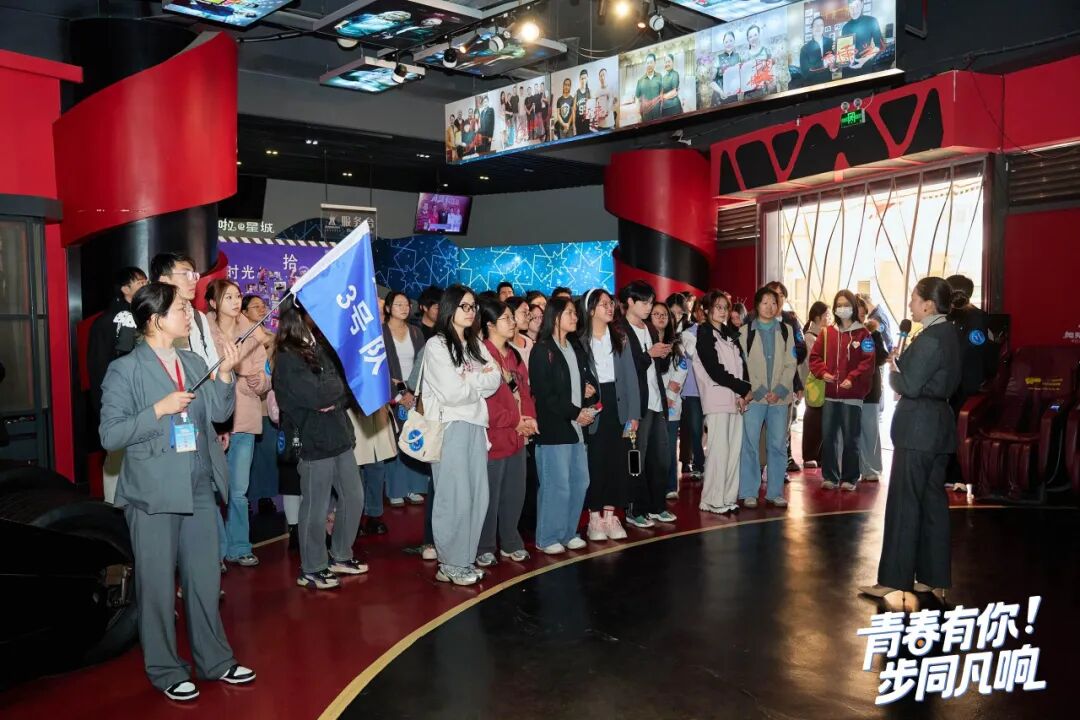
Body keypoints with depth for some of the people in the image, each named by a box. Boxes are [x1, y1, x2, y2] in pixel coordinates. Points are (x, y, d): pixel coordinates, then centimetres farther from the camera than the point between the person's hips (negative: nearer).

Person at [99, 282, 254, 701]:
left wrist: (225, 374, -9)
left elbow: (219, 413, 4)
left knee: (205, 580, 15)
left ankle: (215, 661, 29)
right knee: (158, 585, 7)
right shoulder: (124, 370, -8)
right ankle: (166, 672, 23)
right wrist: (159, 410, -19)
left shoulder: (195, 364, 9)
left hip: (200, 489, 6)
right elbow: (110, 436, -11)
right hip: (153, 493, -5)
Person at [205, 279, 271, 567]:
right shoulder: (204, 334, -4)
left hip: (244, 422, 3)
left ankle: (238, 547, 21)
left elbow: (265, 381, 6)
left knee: (239, 490, 9)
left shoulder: (251, 333, 9)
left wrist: (256, 378, -14)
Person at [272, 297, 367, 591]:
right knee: (316, 508, 2)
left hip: (340, 436, 8)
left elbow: (345, 388, 11)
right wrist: (339, 384, -3)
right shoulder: (287, 358, -12)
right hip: (313, 442, -8)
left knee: (354, 498, 13)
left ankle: (340, 556, 31)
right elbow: (318, 395, -19)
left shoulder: (320, 347, 11)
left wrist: (336, 399, -9)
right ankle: (311, 570, 19)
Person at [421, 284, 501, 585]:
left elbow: (495, 380, 5)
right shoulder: (436, 345, -5)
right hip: (450, 427, -6)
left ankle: (465, 560, 16)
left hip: (476, 426, 6)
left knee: (478, 496, 5)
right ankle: (451, 565, 7)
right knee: (455, 497, -4)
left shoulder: (476, 344, 17)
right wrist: (480, 383, 2)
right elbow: (452, 394, -13)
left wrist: (468, 380, -10)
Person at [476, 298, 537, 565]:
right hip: (493, 436, -8)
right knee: (489, 496, 3)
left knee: (515, 494, 16)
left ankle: (510, 542, 31)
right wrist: (514, 421, -14)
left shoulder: (515, 355, 15)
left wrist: (529, 418, -2)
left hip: (518, 435, 8)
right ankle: (484, 548, 17)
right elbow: (484, 397, -19)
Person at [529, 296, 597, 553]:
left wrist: (589, 409, -3)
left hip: (577, 426, 7)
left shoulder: (575, 348, 16)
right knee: (556, 484, -4)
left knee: (579, 481, 10)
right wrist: (575, 413, -13)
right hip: (553, 428, -7)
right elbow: (544, 393, -13)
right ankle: (547, 538, 9)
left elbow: (588, 379, 17)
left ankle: (568, 533, 23)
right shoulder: (542, 350, -6)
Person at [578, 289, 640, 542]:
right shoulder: (580, 340, -2)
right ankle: (595, 518, 12)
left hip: (617, 406, 3)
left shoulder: (620, 337, 8)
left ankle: (610, 516, 16)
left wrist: (633, 414, -1)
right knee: (595, 463, 1)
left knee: (616, 462, 6)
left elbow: (630, 376, 5)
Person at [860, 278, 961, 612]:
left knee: (904, 503, -4)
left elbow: (909, 386, -21)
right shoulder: (949, 334, 12)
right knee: (933, 500, 12)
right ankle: (934, 579, 19)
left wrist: (893, 369, -1)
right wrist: (903, 366, 6)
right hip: (939, 424, 10)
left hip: (918, 427, -10)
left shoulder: (930, 338, -18)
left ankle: (895, 581, 2)